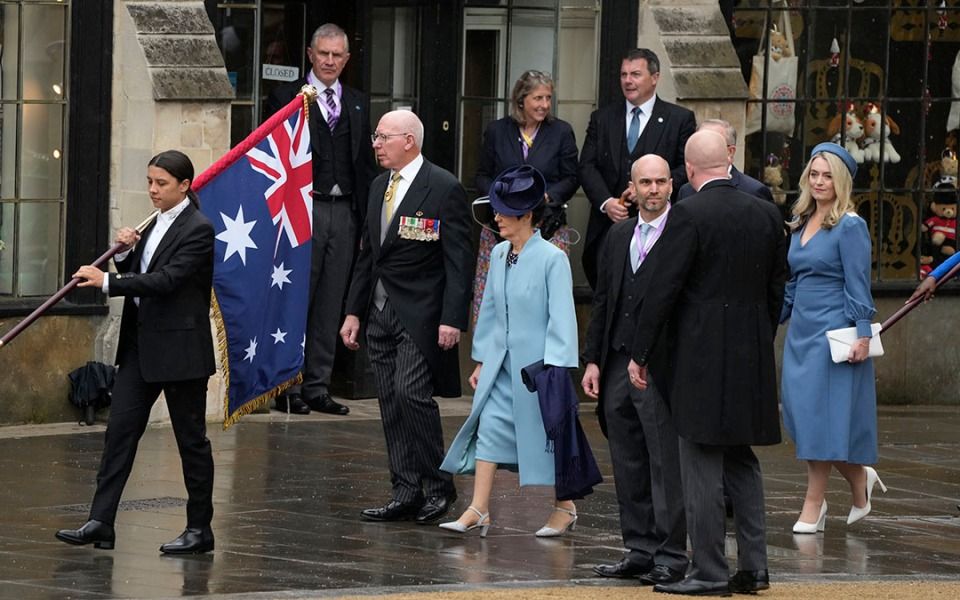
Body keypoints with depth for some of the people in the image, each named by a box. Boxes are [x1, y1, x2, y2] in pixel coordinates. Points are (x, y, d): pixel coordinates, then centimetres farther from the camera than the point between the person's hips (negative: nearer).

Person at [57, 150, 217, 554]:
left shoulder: (198, 230, -12)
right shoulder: (155, 225, 14)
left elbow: (167, 279, -22)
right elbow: (137, 276, 18)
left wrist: (108, 282, -24)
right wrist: (124, 252, -3)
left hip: (179, 347, -8)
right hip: (140, 343, 8)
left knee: (191, 437, 2)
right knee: (120, 429, 1)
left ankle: (200, 529, 10)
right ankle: (101, 524, -1)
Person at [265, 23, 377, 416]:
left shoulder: (357, 104, 15)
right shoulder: (286, 98, 1)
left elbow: (366, 163, 16)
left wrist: (368, 217, 9)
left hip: (344, 212, 5)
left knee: (330, 306, 6)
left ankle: (317, 388, 11)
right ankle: (288, 387, 1)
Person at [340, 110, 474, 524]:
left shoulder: (444, 189, -8)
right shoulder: (379, 187, 15)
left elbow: (459, 260, -11)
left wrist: (453, 319, -18)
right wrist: (354, 311, 15)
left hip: (420, 314, -8)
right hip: (381, 312, 8)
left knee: (412, 393, -16)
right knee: (391, 404, 6)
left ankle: (437, 486, -3)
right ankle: (406, 493, 10)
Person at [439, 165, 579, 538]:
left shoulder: (552, 259, -13)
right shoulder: (499, 255, 6)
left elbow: (561, 319, -14)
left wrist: (554, 368, -18)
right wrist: (481, 360, 16)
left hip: (536, 364, -6)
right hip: (501, 362, 6)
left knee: (547, 434, 5)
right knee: (490, 427, -2)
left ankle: (565, 507, 21)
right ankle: (478, 510, -3)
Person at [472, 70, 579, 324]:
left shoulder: (561, 132, 6)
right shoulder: (497, 131, 8)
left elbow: (571, 179, 6)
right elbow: (482, 177, 11)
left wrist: (546, 197, -11)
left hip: (547, 226, -1)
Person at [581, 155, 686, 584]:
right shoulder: (618, 236, 15)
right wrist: (592, 359, 12)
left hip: (662, 367, -7)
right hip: (618, 367, 7)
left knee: (666, 464, -3)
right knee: (628, 467, 10)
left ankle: (670, 556, 2)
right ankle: (639, 551, 18)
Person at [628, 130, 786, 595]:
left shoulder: (688, 214, -12)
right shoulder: (766, 214, 6)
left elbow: (663, 289, -12)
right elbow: (776, 289, 12)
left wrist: (639, 353, -4)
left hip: (701, 357, -6)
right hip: (752, 358, 6)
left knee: (702, 466, -1)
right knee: (742, 460, 15)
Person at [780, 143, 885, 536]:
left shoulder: (850, 226, -8)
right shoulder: (801, 224, 13)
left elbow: (858, 285, -12)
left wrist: (862, 334, -17)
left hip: (834, 330, -8)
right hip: (801, 330, 8)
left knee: (822, 412, -4)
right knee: (799, 412, 5)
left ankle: (813, 504, 3)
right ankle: (860, 481, 22)